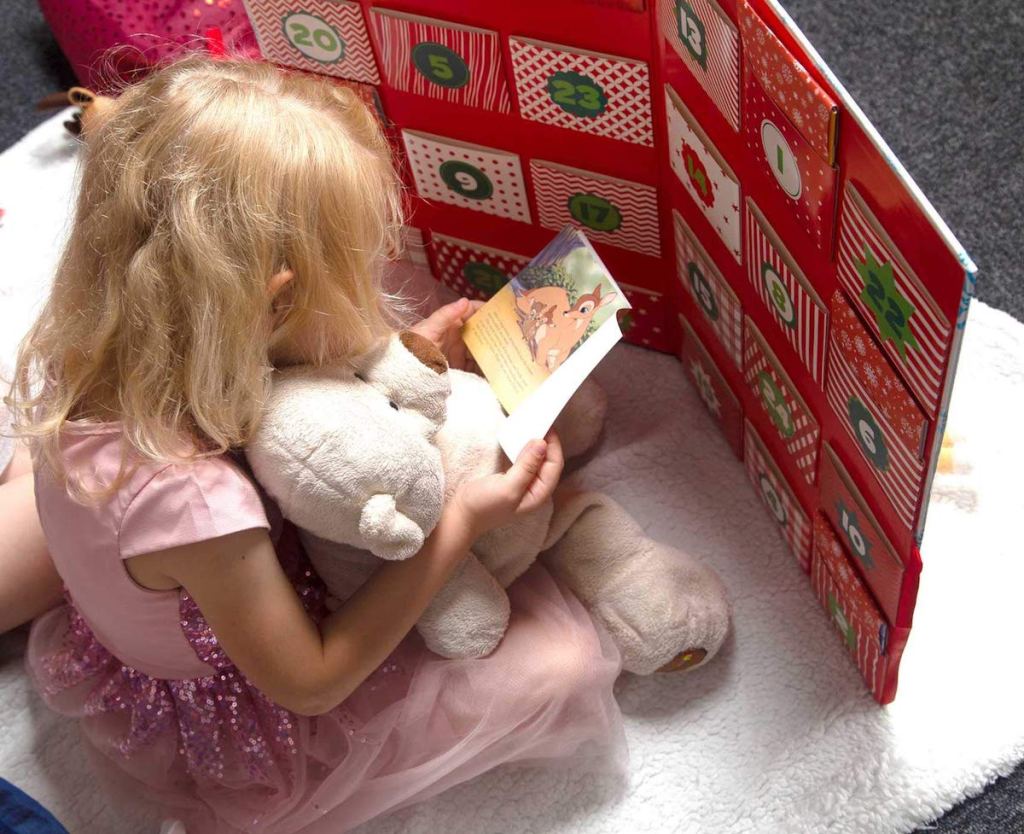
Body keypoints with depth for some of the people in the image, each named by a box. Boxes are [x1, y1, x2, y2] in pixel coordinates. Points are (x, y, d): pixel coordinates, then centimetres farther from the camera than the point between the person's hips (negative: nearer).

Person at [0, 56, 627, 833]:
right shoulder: (195, 503, -47)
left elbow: (250, 413, 1)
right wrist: (461, 524, -30)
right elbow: (309, 681, -29)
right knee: (563, 660, -7)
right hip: (236, 733, -8)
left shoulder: (87, 357, -21)